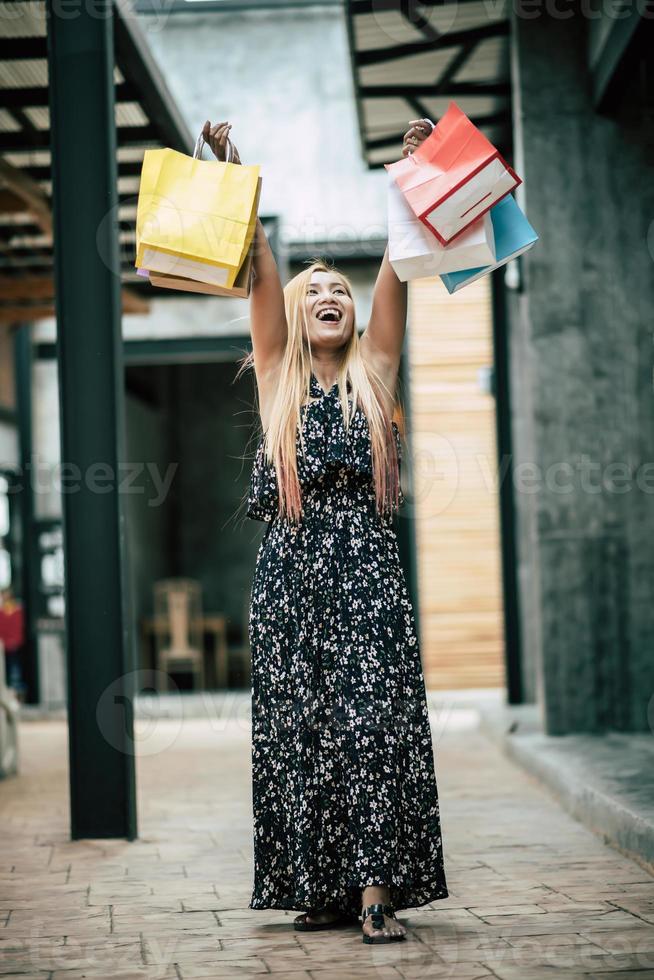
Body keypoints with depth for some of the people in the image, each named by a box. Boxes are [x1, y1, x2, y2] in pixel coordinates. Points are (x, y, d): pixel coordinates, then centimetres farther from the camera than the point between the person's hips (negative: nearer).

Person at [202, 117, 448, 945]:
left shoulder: (373, 371, 12)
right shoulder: (277, 376, 11)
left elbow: (396, 270, 4)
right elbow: (259, 273, 2)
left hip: (365, 565, -1)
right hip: (290, 566, 1)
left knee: (374, 721, -8)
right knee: (297, 728, 1)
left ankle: (377, 891, -10)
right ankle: (323, 888, 8)